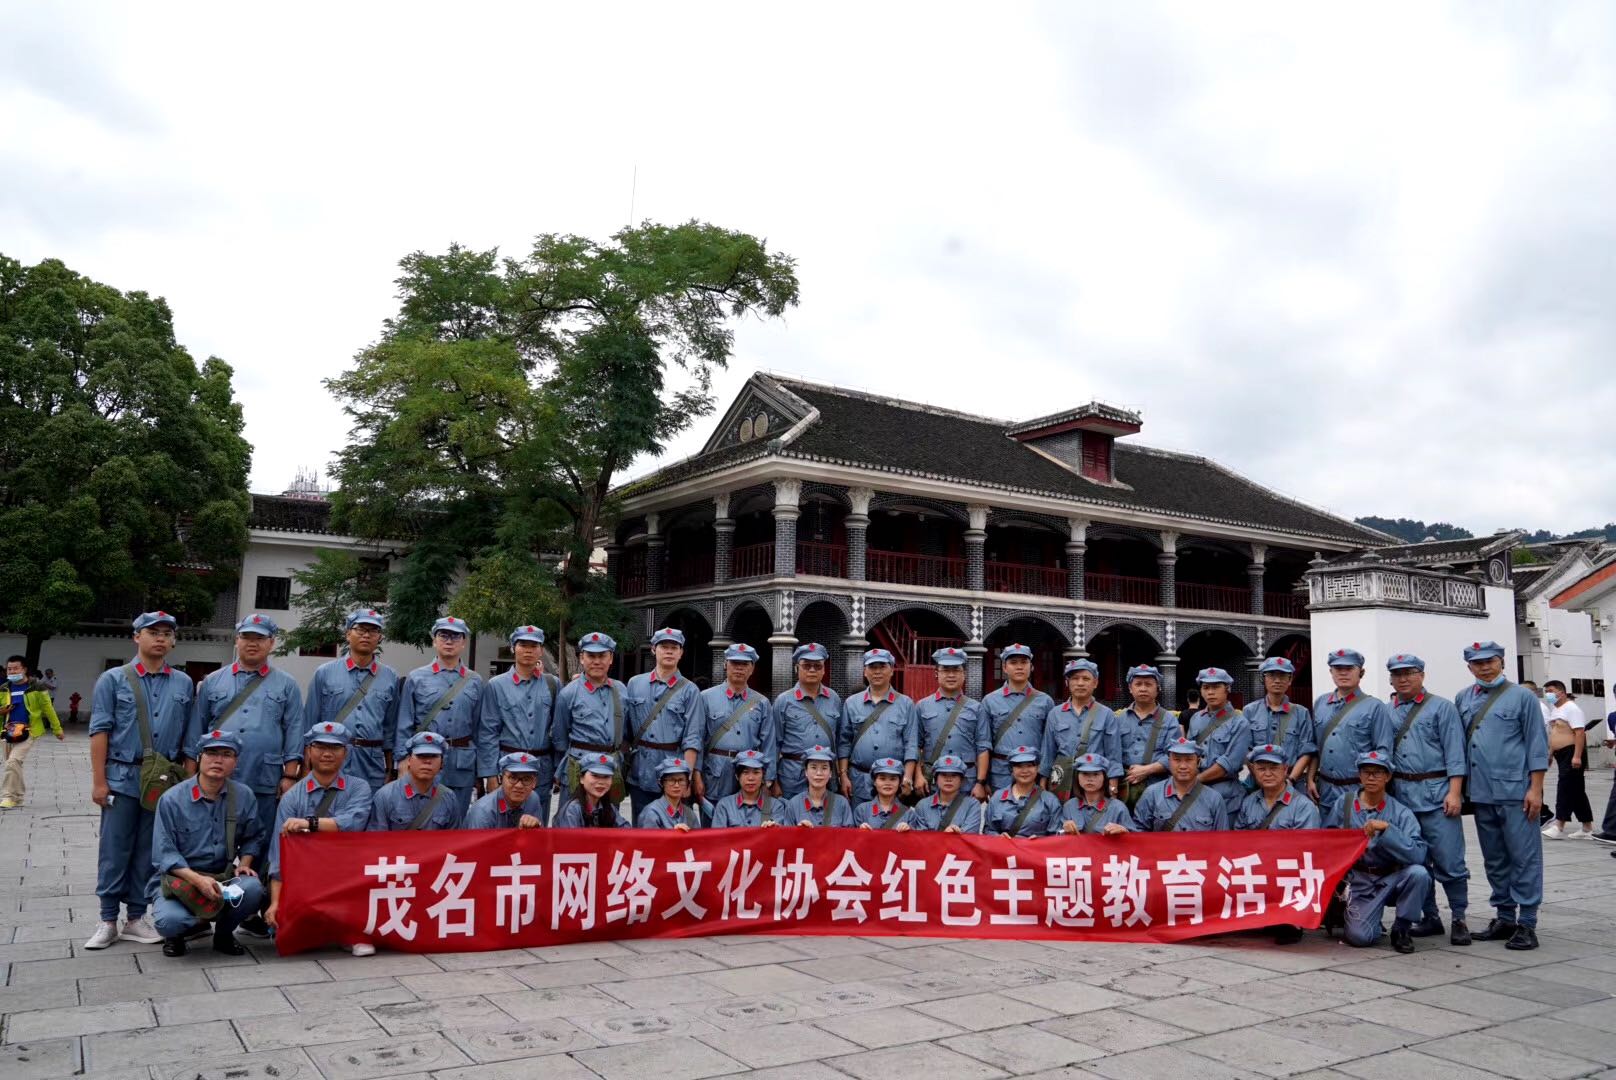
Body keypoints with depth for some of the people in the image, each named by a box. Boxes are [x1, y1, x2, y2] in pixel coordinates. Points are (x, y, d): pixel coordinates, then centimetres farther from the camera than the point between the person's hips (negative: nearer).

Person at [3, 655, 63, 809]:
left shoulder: (36, 688, -4)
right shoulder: (4, 690, 7)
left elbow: (48, 709, 1)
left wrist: (57, 729, 3)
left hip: (29, 732, -5)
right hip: (10, 733, 5)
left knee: (13, 761, -18)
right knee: (13, 764, 13)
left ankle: (9, 796, -9)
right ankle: (18, 796, 29)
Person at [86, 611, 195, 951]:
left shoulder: (183, 684, 9)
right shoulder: (113, 679, 1)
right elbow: (100, 731, -2)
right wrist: (98, 780, -8)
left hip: (166, 780, 2)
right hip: (123, 776, -2)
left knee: (149, 852, 8)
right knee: (114, 851, 2)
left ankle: (136, 917, 16)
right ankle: (108, 920, 11)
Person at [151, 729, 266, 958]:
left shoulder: (244, 796, 1)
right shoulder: (172, 799, -8)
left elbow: (252, 838, 12)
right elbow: (164, 854, -10)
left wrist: (244, 863, -9)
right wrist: (197, 879, -23)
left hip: (224, 877, 2)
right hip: (180, 879, -2)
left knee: (253, 887, -30)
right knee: (169, 920, -32)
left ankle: (223, 933, 3)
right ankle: (177, 934, 10)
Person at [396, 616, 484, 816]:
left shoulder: (475, 682, 9)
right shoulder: (416, 678, 4)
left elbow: (479, 728, 10)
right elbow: (404, 726, 3)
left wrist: (478, 772, 9)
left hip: (462, 764, 2)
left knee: (457, 823, 8)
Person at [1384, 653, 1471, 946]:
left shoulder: (1441, 708, 2)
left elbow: (1455, 754, -4)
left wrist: (1454, 792, -12)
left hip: (1435, 792, -4)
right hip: (1401, 794, 4)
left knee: (1448, 860, -5)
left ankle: (1459, 919, 7)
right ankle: (1430, 918, 18)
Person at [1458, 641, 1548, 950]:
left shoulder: (1522, 697, 0)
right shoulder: (1463, 700, 12)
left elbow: (1537, 744, -3)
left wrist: (1536, 788, -9)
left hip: (1515, 792, -5)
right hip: (1481, 793, 5)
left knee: (1524, 857, -3)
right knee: (1494, 860, 12)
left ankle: (1526, 923, 3)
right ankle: (1504, 917, 21)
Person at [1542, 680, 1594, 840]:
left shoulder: (1571, 708, -12)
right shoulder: (1554, 709, 16)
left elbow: (1580, 732, -20)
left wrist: (1577, 756, -26)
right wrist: (1550, 753, 19)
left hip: (1572, 754, -10)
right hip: (1562, 754, 10)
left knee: (1566, 788, -12)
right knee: (1577, 791, 12)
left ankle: (1559, 827, -14)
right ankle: (1587, 828, 17)